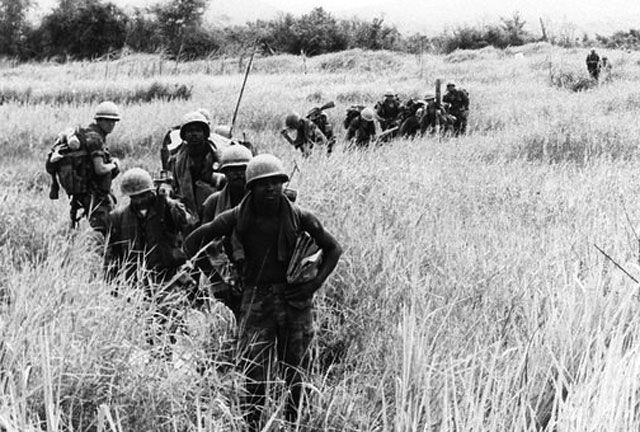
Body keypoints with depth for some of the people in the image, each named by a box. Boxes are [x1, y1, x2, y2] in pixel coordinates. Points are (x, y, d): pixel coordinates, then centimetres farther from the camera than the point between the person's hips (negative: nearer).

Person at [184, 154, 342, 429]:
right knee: (254, 374, -5)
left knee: (295, 374, 7)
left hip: (295, 301, 1)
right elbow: (192, 242, 7)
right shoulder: (237, 218, -3)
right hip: (256, 301, -1)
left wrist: (314, 284, 0)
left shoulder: (298, 217, -2)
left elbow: (333, 248, 10)